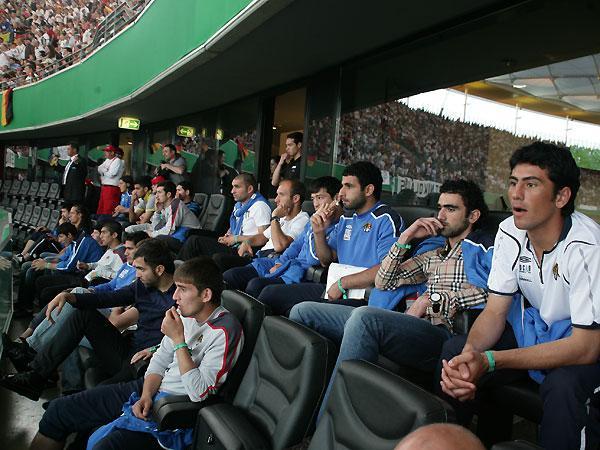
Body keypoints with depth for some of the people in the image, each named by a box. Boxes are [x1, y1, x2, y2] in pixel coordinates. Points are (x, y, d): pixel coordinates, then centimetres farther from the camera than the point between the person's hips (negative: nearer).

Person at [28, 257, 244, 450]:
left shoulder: (226, 331, -21)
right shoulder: (184, 312, 3)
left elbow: (198, 392, -25)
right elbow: (160, 359, 11)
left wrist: (178, 340, -25)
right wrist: (146, 395, -6)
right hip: (149, 389, 8)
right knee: (58, 410, 6)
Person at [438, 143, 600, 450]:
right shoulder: (510, 233, -9)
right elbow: (495, 311, -6)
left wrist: (489, 361, -36)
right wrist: (471, 354, -30)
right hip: (534, 323, 6)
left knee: (563, 386, -37)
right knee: (454, 353, -13)